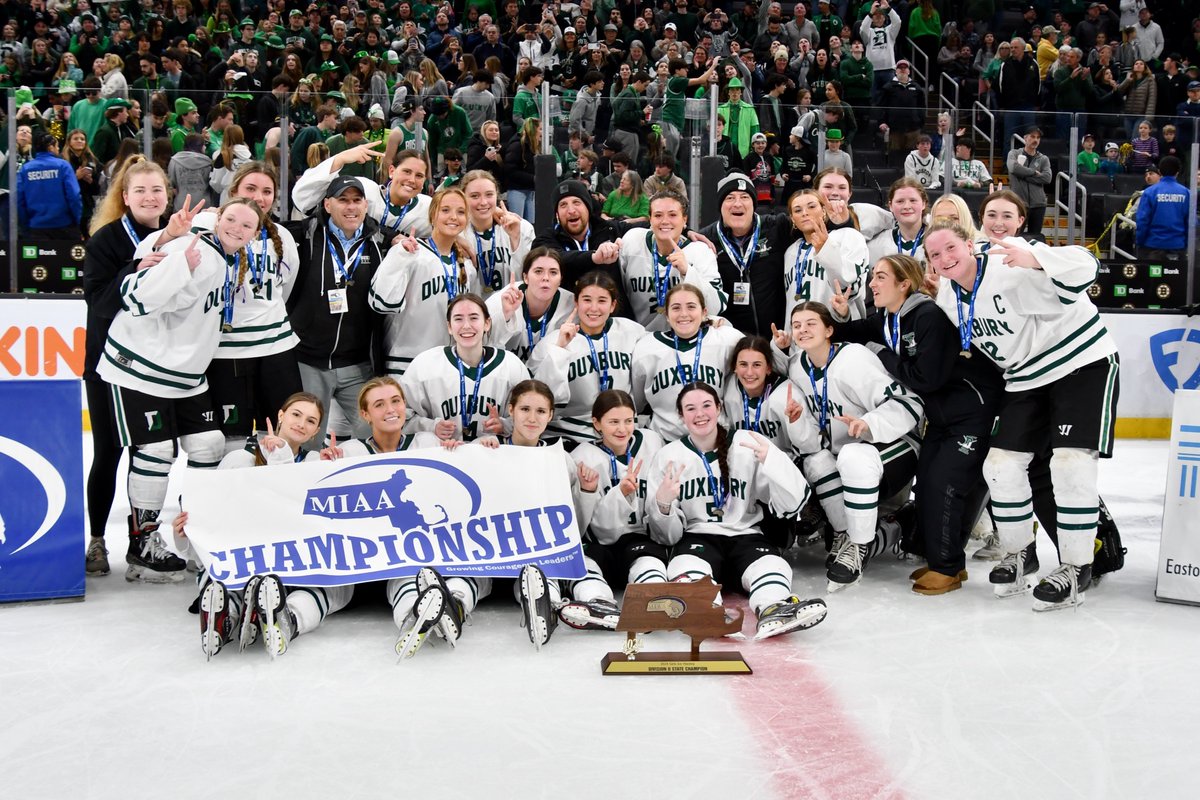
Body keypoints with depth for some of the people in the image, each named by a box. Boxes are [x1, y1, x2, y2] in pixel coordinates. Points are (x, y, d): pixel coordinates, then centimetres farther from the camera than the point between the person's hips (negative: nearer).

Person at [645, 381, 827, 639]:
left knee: (771, 566, -32)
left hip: (746, 536, 0)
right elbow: (666, 535, 3)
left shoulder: (749, 445, 1)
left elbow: (792, 505, -6)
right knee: (686, 569, -34)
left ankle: (775, 613, -64)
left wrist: (772, 460, -22)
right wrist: (662, 505, -19)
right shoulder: (668, 457, 4)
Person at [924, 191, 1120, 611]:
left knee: (1070, 463, -17)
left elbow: (1083, 268, -35)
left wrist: (1036, 258, -51)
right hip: (1026, 380, 7)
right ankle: (1018, 555, 21)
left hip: (1082, 363, -7)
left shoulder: (1010, 267, -23)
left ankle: (1076, 568, -3)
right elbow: (959, 346, 21)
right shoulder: (948, 297, 1)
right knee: (1001, 465, 1)